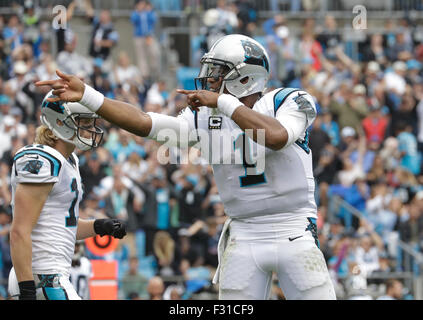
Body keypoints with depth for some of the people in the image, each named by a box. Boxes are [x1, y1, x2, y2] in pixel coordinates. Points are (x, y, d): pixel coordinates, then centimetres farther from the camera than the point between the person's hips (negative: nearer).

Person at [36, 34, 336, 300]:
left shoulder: (288, 102, -6)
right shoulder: (207, 118, 5)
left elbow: (276, 137, -28)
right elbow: (144, 122, -2)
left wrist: (221, 102, -21)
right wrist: (86, 95, -10)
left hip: (294, 232, -4)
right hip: (244, 234, 4)